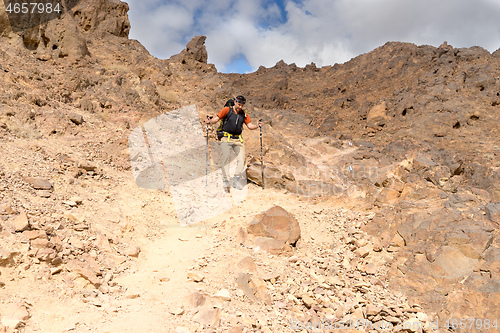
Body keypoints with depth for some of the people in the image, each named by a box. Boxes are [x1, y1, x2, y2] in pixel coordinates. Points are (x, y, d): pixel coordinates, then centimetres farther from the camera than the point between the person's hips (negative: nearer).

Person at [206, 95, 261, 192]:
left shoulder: (244, 114, 12)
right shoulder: (227, 110, 0)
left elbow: (250, 125, 9)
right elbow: (217, 118, -3)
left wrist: (257, 126, -9)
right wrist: (210, 121, -22)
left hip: (238, 140, 4)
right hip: (226, 139, -4)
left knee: (241, 159, -3)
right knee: (225, 159, -5)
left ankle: (236, 180, 6)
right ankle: (225, 181, 1)